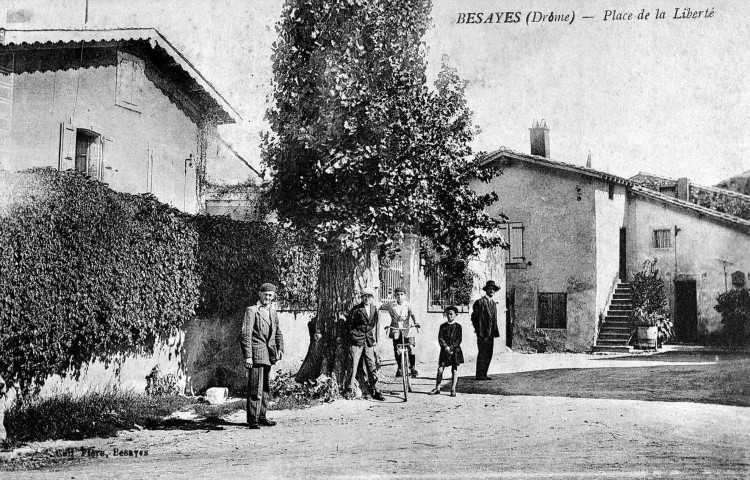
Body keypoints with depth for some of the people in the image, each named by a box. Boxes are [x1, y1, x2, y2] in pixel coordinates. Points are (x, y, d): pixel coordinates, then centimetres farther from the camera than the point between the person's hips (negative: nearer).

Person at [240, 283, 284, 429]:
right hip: (256, 354, -8)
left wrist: (280, 348, 6)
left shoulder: (272, 311, 16)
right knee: (255, 388, -9)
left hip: (268, 355, 8)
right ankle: (252, 420, -6)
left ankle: (261, 417, 23)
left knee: (265, 388, 14)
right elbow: (245, 335, -11)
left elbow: (278, 333, 23)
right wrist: (248, 356, -18)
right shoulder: (251, 311, -6)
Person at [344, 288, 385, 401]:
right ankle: (349, 391, 2)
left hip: (369, 342, 4)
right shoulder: (356, 309, -3)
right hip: (357, 341, -4)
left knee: (372, 367, 3)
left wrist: (375, 340, 15)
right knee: (353, 365, -5)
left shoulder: (374, 309, 11)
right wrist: (353, 335, 0)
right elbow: (349, 324, 2)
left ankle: (375, 391, 8)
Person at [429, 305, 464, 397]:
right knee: (440, 369, -3)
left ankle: (453, 389, 7)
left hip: (455, 350, -1)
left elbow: (459, 340, -3)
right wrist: (446, 347, -16)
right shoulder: (443, 326, 6)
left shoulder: (458, 327, 3)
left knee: (454, 370, 1)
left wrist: (451, 348, -15)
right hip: (444, 351, 1)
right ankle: (437, 388, 5)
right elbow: (440, 338, -1)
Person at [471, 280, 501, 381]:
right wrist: (478, 330, -8)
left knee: (489, 354, 8)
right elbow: (473, 318, -6)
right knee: (482, 354, -6)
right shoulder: (480, 302, -5)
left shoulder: (494, 303, 18)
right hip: (482, 333, -7)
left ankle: (484, 374, 14)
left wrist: (496, 331, 12)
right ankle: (479, 375, -1)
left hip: (491, 333, 7)